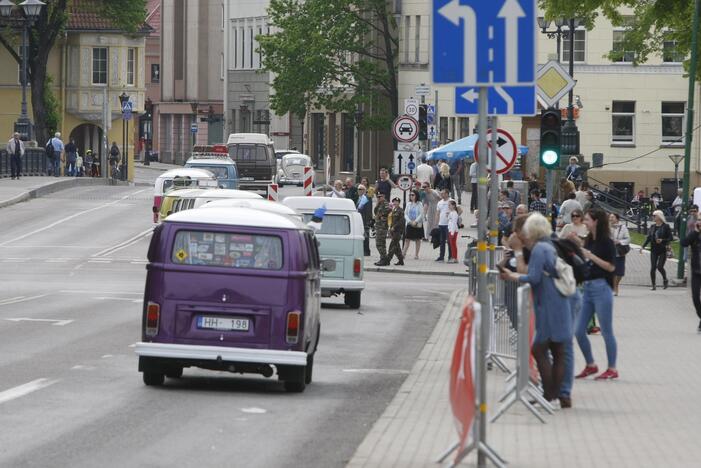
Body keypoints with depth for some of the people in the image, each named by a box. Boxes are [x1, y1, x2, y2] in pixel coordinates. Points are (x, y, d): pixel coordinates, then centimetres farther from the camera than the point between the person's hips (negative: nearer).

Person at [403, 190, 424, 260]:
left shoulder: (419, 204, -4)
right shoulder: (408, 204, 7)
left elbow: (421, 214, -9)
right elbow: (405, 214, 6)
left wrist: (415, 222, -17)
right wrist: (409, 221, -9)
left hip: (417, 224, -3)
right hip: (409, 224, 3)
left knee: (417, 240, 5)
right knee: (407, 239, -2)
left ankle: (416, 254, 10)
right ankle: (403, 253, -1)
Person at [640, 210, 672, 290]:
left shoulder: (666, 226, -5)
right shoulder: (653, 227, 9)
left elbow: (670, 238, -5)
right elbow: (648, 238, 8)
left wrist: (662, 240, -20)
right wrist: (643, 246, -3)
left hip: (662, 250, -4)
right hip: (654, 250, 4)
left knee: (660, 266, -10)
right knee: (653, 268, -1)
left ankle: (665, 280, 17)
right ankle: (653, 285, 7)